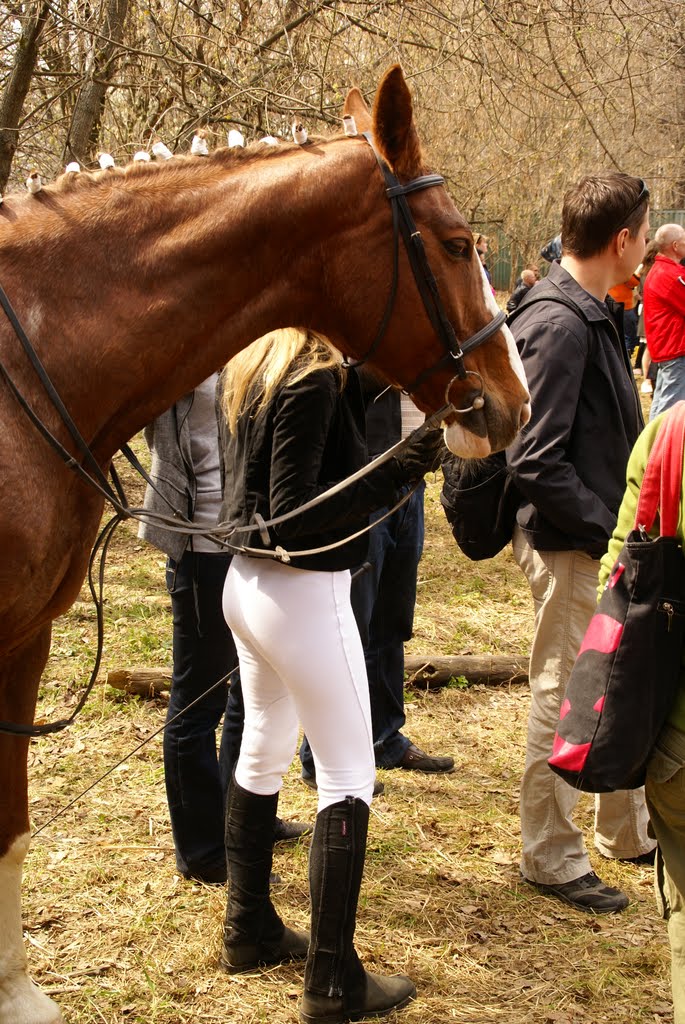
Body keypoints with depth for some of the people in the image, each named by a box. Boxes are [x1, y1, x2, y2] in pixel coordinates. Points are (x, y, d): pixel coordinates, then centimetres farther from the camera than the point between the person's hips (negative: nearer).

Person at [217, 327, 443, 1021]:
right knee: (348, 776, 1)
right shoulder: (315, 381, -21)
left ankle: (249, 931, 33)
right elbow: (294, 515, -24)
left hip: (246, 579, 9)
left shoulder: (254, 368, 5)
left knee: (263, 752, 20)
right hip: (303, 596, -9)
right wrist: (398, 471, -27)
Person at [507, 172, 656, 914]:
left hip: (607, 539, 10)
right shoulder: (558, 325, -22)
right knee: (563, 699, 4)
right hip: (570, 545, -9)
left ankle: (630, 830, 37)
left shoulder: (592, 315, 9)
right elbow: (535, 462, -26)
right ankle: (550, 858, 20)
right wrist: (609, 527, -20)